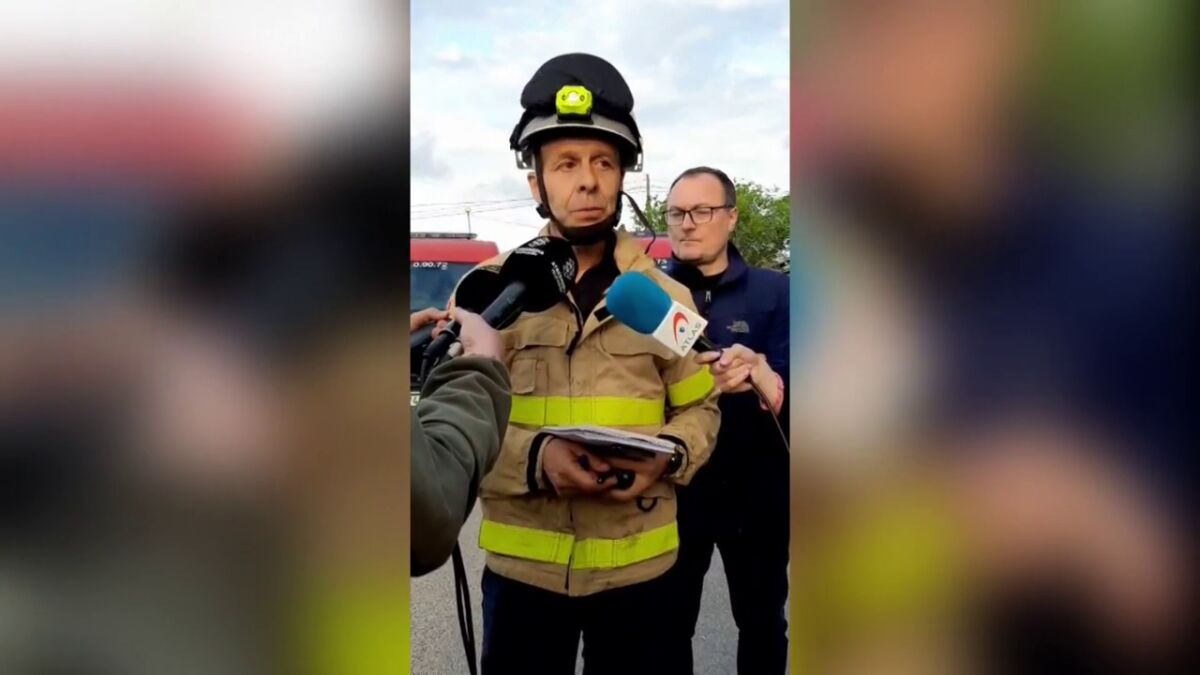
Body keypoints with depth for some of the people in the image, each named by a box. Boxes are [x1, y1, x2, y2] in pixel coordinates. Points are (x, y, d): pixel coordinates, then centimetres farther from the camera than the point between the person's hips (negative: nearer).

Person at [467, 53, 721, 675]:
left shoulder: (666, 296, 2)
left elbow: (700, 409, 8)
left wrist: (667, 457, -14)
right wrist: (536, 457, -23)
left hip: (639, 566, 1)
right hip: (522, 566, 0)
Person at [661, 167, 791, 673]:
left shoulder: (774, 291, -1)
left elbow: (785, 396, -6)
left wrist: (759, 374, -27)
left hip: (756, 490, 0)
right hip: (672, 487, 0)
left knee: (762, 620, 18)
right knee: (668, 624, 12)